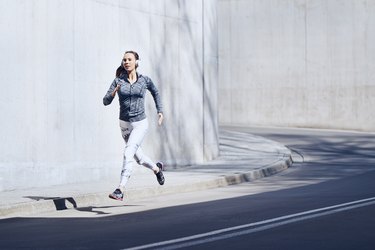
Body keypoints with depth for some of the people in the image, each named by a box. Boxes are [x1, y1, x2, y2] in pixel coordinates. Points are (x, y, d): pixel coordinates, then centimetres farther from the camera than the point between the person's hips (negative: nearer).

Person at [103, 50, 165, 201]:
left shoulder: (145, 80, -4)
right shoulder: (118, 81, -4)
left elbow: (155, 92, 17)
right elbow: (106, 102, -8)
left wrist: (160, 111, 14)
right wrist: (113, 93, -28)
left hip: (140, 123, -3)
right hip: (125, 124, 3)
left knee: (128, 153, -23)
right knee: (138, 157, 19)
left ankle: (120, 190, -27)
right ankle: (156, 168, 51)